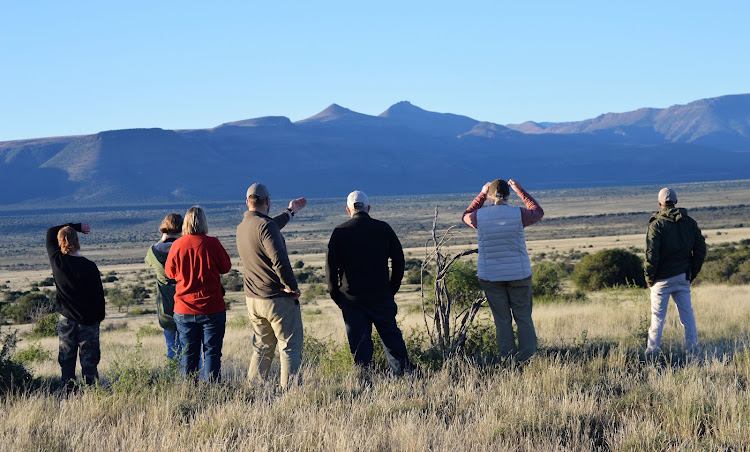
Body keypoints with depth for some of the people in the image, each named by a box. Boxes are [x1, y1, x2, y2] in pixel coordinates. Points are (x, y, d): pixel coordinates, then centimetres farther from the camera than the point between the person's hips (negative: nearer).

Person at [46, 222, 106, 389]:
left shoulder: (56, 260, -9)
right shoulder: (89, 267, -17)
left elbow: (50, 232, 7)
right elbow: (98, 294, -9)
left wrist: (76, 226, 8)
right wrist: (99, 316, 5)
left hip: (66, 318, 3)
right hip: (88, 318, -3)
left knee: (66, 357, 11)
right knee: (89, 356, 5)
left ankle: (68, 387, 11)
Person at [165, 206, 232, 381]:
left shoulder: (177, 245, -3)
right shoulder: (212, 243, -10)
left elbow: (170, 272, 9)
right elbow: (226, 267, 4)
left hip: (184, 309, 2)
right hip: (212, 308, -2)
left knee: (188, 354, 9)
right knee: (212, 352, 4)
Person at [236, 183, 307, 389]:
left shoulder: (242, 226, 9)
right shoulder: (265, 225, -18)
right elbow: (279, 260, -28)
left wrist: (289, 212, 42)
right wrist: (291, 286, -15)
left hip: (253, 300, 8)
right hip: (278, 300, -8)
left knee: (262, 349, 16)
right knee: (290, 348, 0)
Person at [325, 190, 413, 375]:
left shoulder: (340, 231, -1)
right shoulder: (383, 228, 3)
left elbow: (330, 265, -3)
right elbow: (398, 259, 5)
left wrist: (336, 295, 5)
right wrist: (392, 289, 12)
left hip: (351, 297, -1)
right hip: (381, 296, 1)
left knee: (359, 341, 3)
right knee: (391, 337, 11)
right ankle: (404, 373, 9)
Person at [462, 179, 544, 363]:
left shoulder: (479, 216, -5)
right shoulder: (518, 214, -8)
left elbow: (466, 216, 21)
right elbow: (538, 212, 16)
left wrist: (482, 194, 24)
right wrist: (521, 191, 23)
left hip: (490, 277, 1)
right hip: (519, 274, -1)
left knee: (502, 320, 7)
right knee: (523, 318, 9)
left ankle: (508, 359, 7)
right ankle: (526, 356, 8)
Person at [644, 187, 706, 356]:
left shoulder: (656, 225, -11)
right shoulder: (690, 222, 5)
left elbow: (651, 255, -15)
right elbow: (700, 249, 6)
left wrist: (649, 278, -5)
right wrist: (692, 273, 13)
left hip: (662, 278, -4)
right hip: (683, 277, 4)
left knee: (658, 316, 2)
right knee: (687, 313, 10)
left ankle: (652, 351, 3)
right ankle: (693, 349, 11)